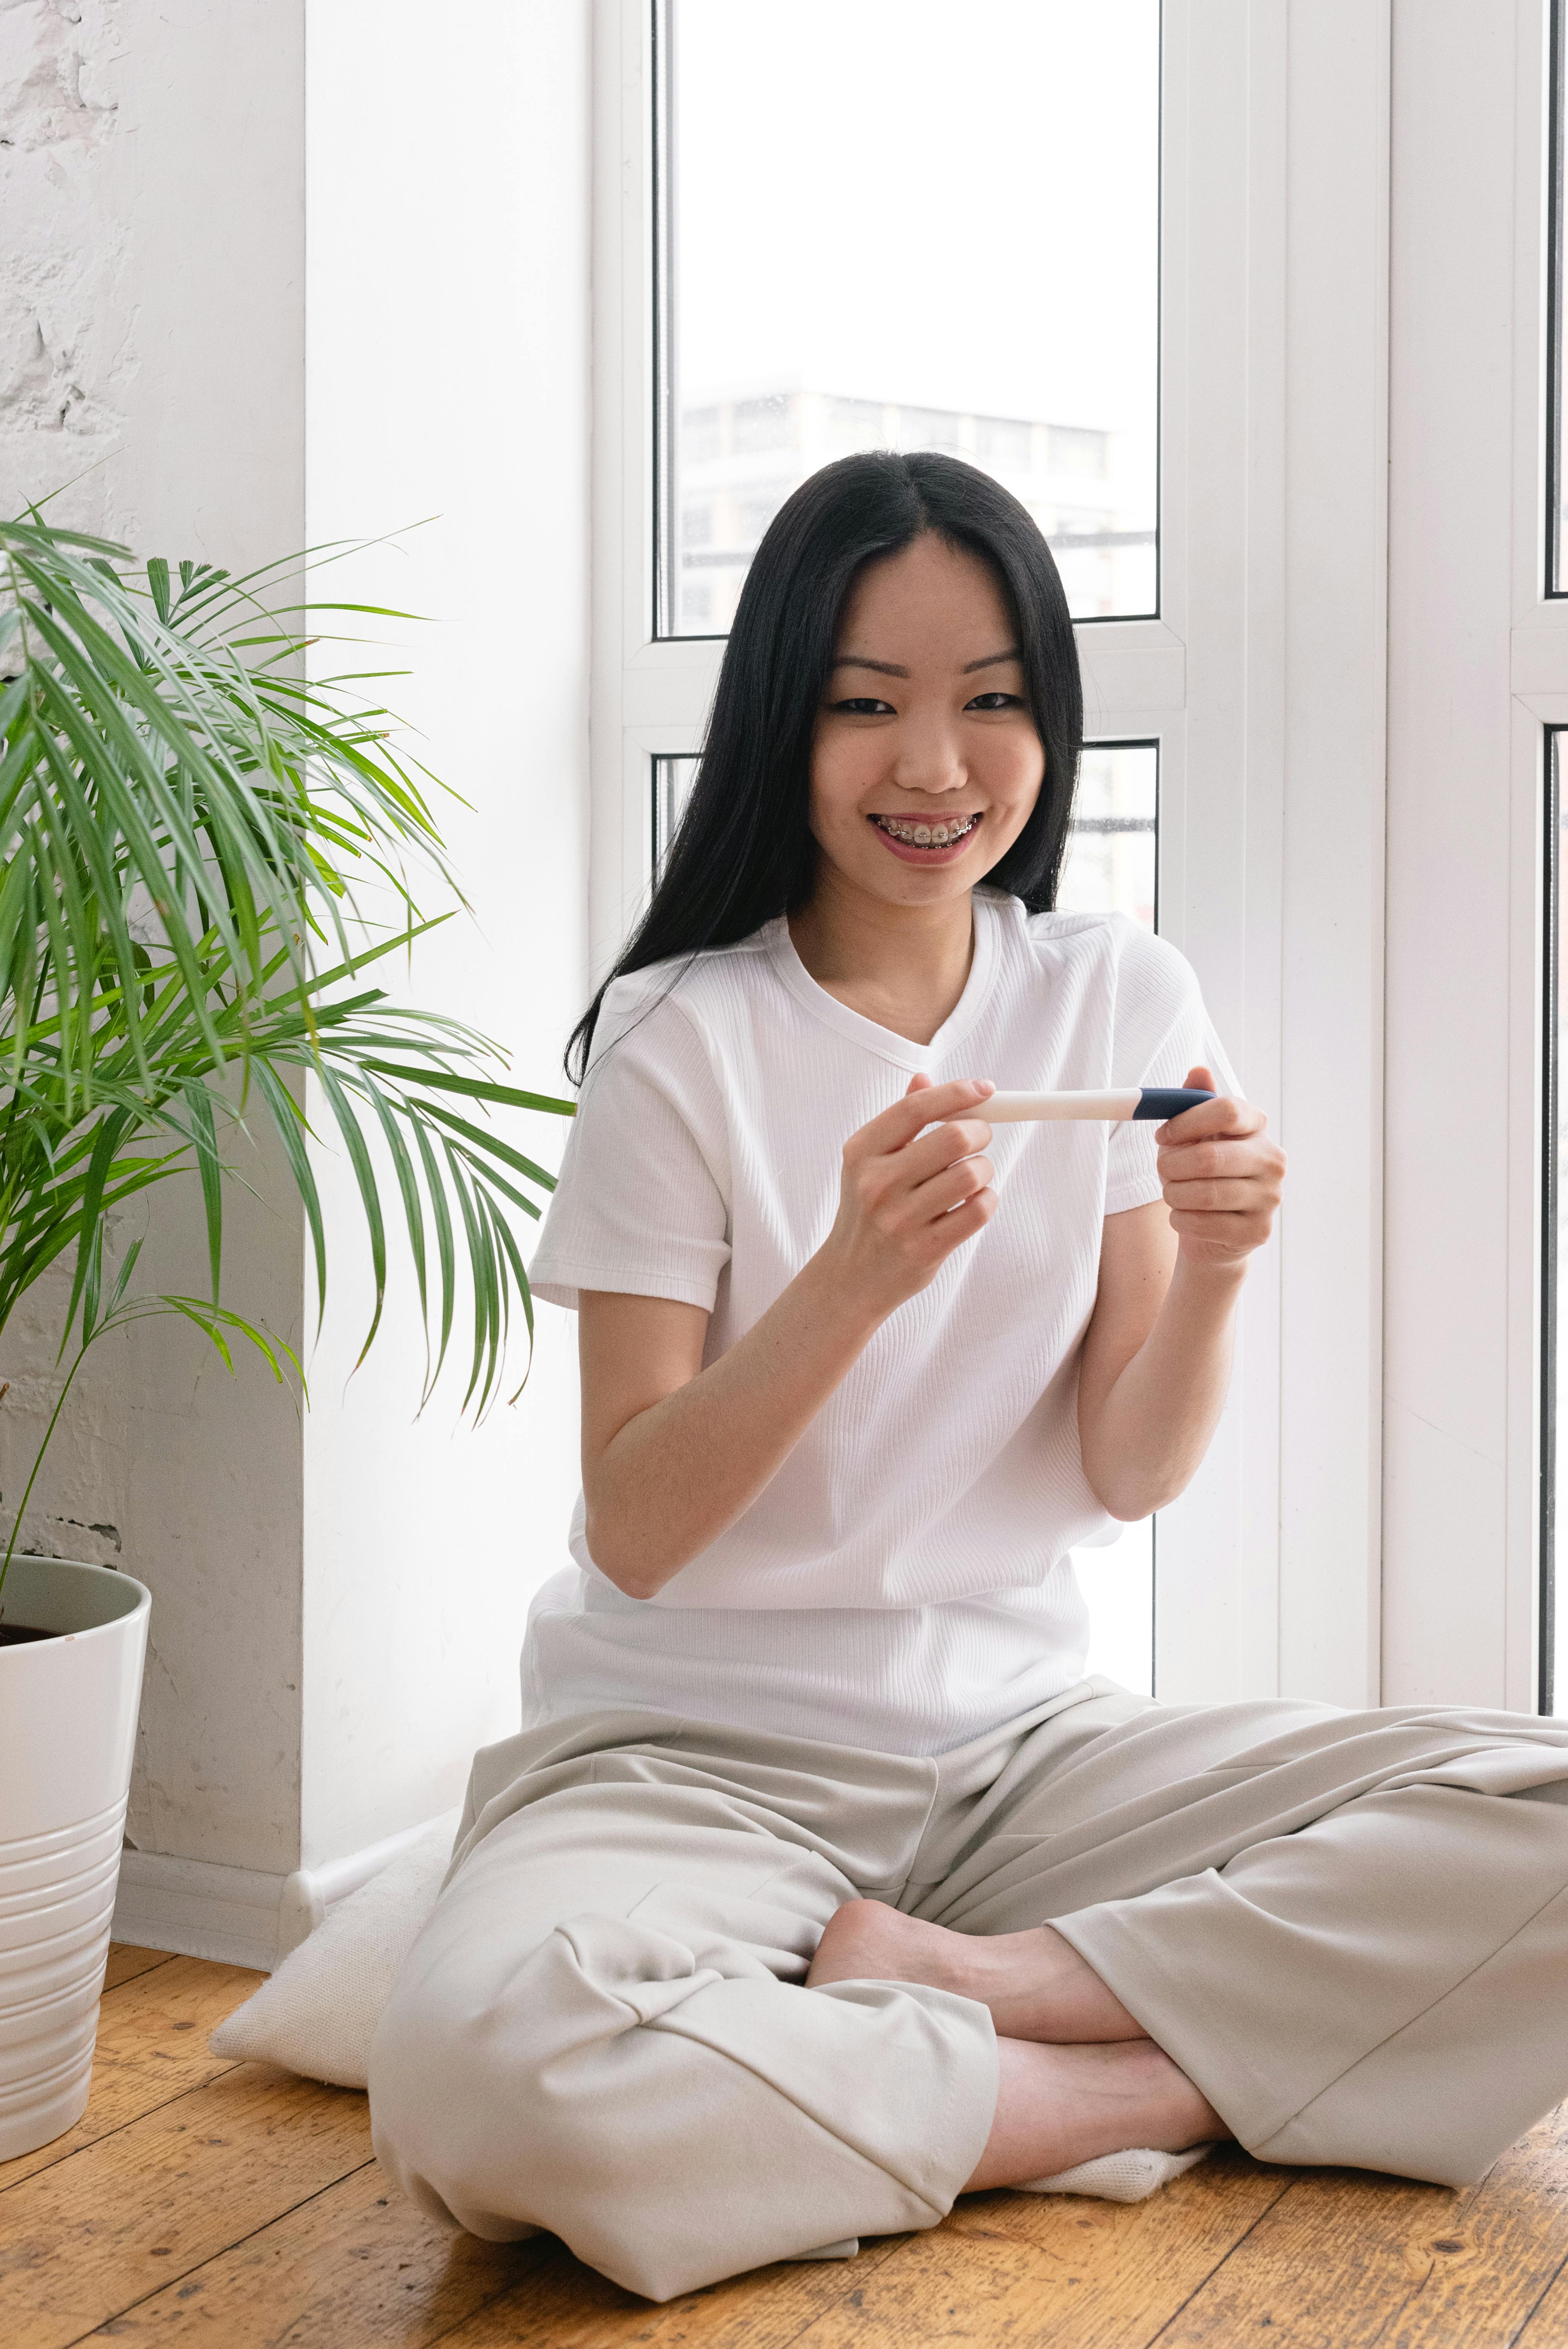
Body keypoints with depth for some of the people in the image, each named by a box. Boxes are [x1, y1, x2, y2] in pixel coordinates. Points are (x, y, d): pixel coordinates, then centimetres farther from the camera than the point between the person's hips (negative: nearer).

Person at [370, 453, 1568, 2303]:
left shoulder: (1121, 999, 3)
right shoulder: (683, 1038, -9)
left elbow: (1128, 1477, 2)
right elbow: (633, 1536, -11)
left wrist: (1209, 1276, -18)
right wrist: (854, 1275, -26)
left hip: (1019, 1736, 4)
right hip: (692, 1749, -3)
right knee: (484, 2071, -36)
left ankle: (932, 1979, -12)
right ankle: (1172, 2081, -18)